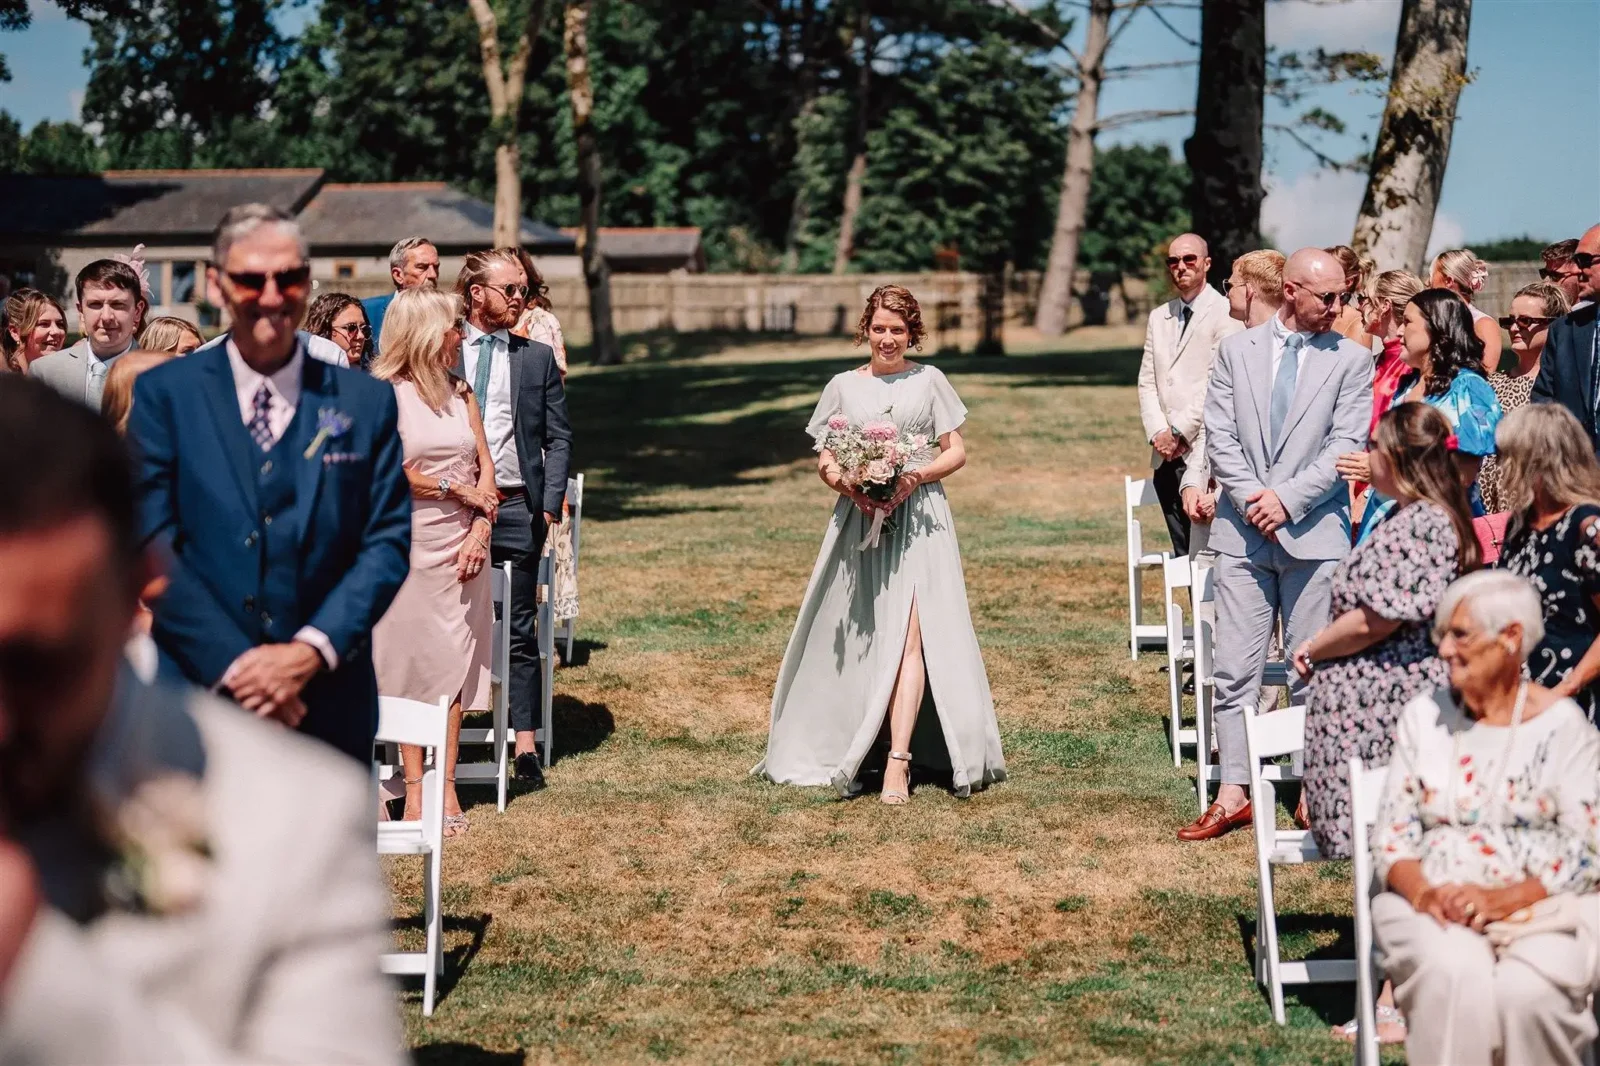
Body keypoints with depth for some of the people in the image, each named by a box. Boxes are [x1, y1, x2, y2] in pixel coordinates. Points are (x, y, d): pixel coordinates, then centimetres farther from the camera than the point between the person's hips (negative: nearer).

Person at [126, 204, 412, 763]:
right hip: (200, 686, -1)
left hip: (331, 697, 1)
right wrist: (233, 662, -13)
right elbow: (151, 541, -4)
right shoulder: (163, 393, 2)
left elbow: (390, 540, 1)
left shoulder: (367, 402, 5)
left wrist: (313, 649, -12)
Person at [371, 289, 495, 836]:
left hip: (461, 544, 4)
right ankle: (413, 788, 7)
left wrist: (479, 529, -7)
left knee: (455, 661, 3)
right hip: (405, 544, -4)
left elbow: (485, 468, 7)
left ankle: (447, 785, 7)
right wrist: (459, 491, -8)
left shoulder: (459, 391, 10)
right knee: (409, 663, 1)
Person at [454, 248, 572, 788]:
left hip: (517, 507, 1)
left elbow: (558, 437, 8)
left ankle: (525, 744, 8)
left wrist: (550, 502, -2)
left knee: (520, 630, 5)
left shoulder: (538, 358, 9)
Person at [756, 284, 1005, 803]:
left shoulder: (929, 381, 7)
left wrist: (918, 476, -11)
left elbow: (956, 452, 7)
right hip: (859, 519, 2)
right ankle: (844, 746, 17)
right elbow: (824, 460, 12)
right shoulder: (844, 387, 11)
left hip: (918, 518, -2)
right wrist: (846, 484, -10)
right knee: (859, 636, 3)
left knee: (908, 633, -14)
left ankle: (898, 761, -19)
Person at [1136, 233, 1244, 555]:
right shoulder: (1158, 317, 19)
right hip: (1166, 455, 6)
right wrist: (1157, 433, -1)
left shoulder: (1224, 314, -3)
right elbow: (1147, 382, 14)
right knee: (1182, 553, 7)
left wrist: (1180, 431, -12)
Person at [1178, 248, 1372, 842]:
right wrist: (1251, 498, -9)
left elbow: (1347, 446, -5)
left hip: (1315, 532, -2)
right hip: (1243, 530, 2)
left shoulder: (1351, 359, 3)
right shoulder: (1236, 350, 8)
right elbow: (1219, 436, 4)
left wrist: (1288, 498, -13)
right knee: (1235, 669, 2)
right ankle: (1234, 794, 7)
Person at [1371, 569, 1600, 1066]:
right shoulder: (1424, 716, 11)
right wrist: (1422, 891, -14)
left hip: (1539, 906, -1)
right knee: (1454, 973, -33)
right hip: (1433, 903, 2)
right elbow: (1391, 835, 8)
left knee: (1526, 987, -33)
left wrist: (1502, 898, -18)